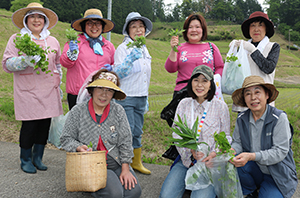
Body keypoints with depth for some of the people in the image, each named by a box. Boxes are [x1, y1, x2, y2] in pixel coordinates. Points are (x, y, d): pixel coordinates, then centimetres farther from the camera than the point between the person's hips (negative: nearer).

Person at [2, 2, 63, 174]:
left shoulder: (53, 41, 16)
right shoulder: (17, 39, 5)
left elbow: (58, 65, 24)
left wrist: (58, 85, 20)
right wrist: (26, 60, -18)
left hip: (49, 91, 4)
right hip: (28, 91, -3)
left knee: (45, 124, 3)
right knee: (30, 125, -5)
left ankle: (38, 158, 20)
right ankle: (26, 160, 15)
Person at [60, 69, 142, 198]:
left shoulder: (118, 111, 1)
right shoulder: (78, 111, -1)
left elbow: (125, 141, 1)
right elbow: (66, 139, 3)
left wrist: (125, 169, -5)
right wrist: (79, 147, -18)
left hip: (116, 163, 3)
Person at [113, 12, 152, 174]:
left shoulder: (144, 49, 15)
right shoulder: (123, 48, -6)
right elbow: (117, 74, -14)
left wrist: (146, 97, 21)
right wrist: (129, 60, -30)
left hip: (141, 98, 6)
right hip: (126, 97, -6)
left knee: (137, 131, 11)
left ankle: (136, 162, 22)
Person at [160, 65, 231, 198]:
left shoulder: (221, 106, 0)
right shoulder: (184, 104, 6)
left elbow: (225, 136, 5)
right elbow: (176, 133, 3)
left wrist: (215, 153, -15)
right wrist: (190, 150, -15)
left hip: (210, 162, -2)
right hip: (186, 160, 2)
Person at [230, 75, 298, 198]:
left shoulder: (279, 118, -17)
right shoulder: (241, 119, -3)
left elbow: (280, 152, -20)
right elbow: (238, 142, 4)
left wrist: (251, 156, -32)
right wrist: (232, 150, -22)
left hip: (278, 176, -3)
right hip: (255, 170, 3)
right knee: (237, 162, -26)